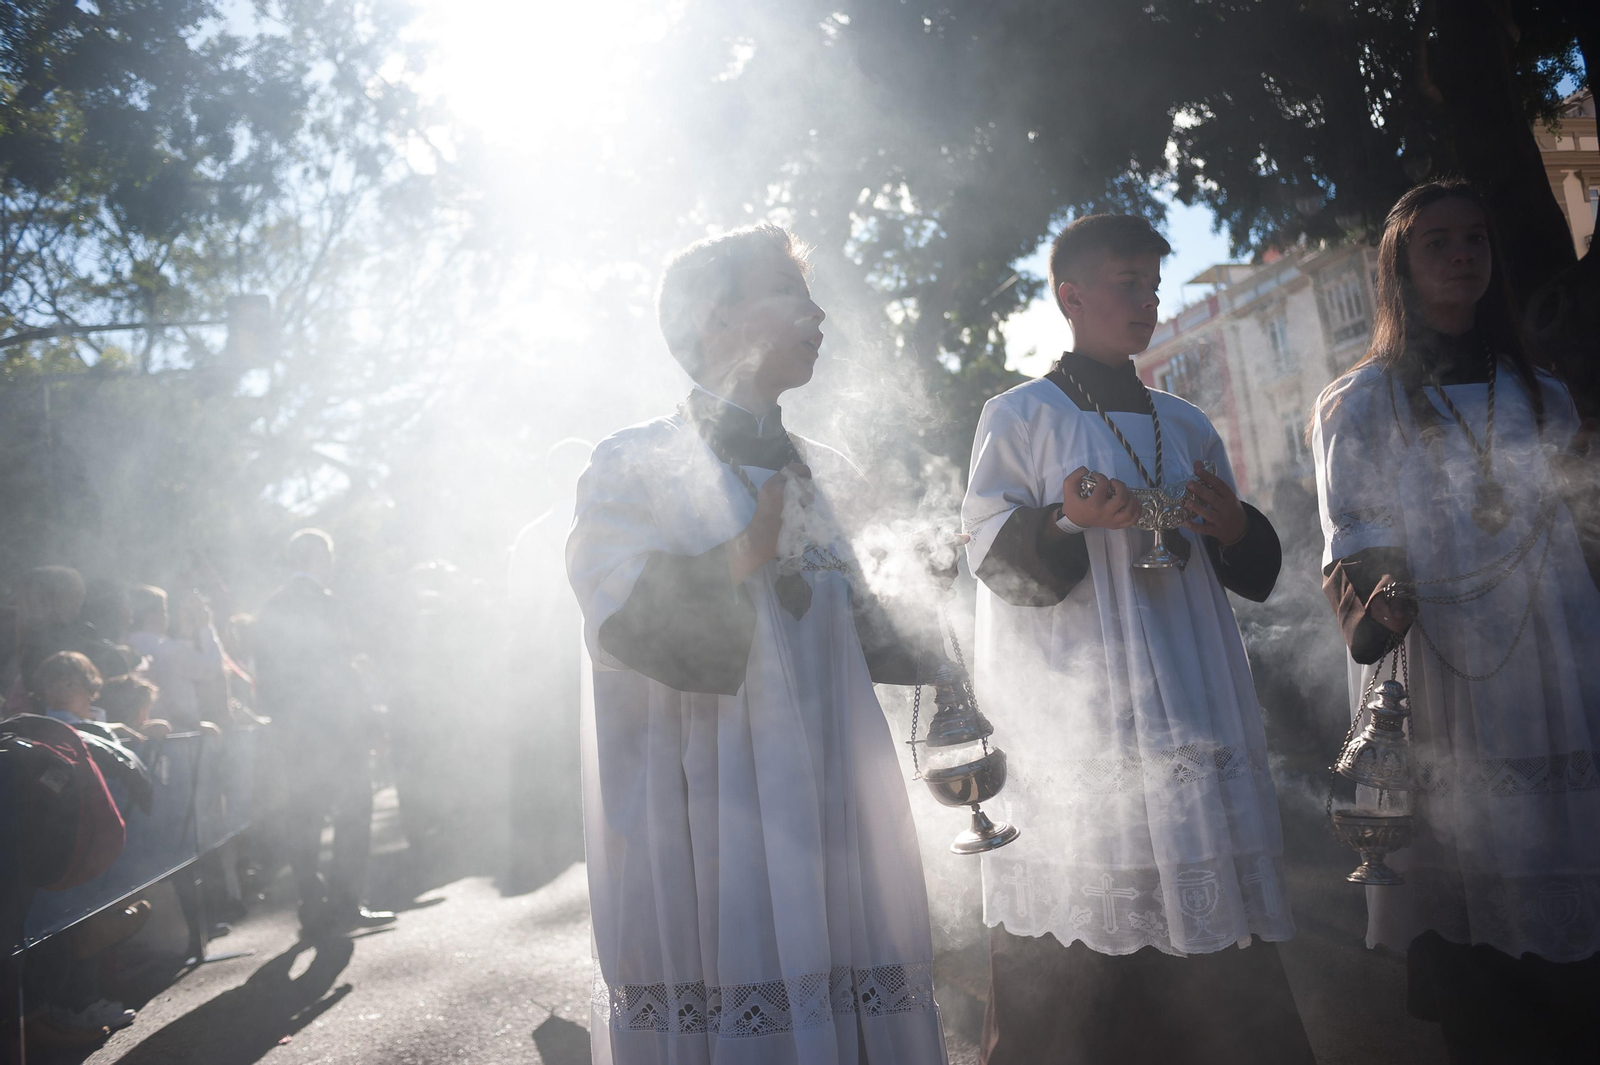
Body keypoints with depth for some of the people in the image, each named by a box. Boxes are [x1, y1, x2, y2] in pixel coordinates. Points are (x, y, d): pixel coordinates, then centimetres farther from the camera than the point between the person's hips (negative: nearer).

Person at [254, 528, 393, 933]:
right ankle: (345, 903, 0)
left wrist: (283, 717, 20)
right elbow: (338, 667, -16)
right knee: (352, 812, 1)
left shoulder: (271, 608, 12)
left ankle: (313, 905, 15)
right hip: (333, 725, -8)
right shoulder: (320, 602, -12)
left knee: (303, 815, 10)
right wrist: (359, 712, -10)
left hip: (293, 730, 8)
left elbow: (265, 679, 14)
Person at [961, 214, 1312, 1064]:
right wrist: (1065, 521, -23)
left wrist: (1235, 528, 0)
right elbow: (992, 558, -5)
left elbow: (1254, 574, 22)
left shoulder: (1187, 426, 19)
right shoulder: (1019, 416, 3)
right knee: (1069, 981, -4)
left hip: (1197, 722, 5)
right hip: (1076, 733, -5)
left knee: (1219, 971, 7)